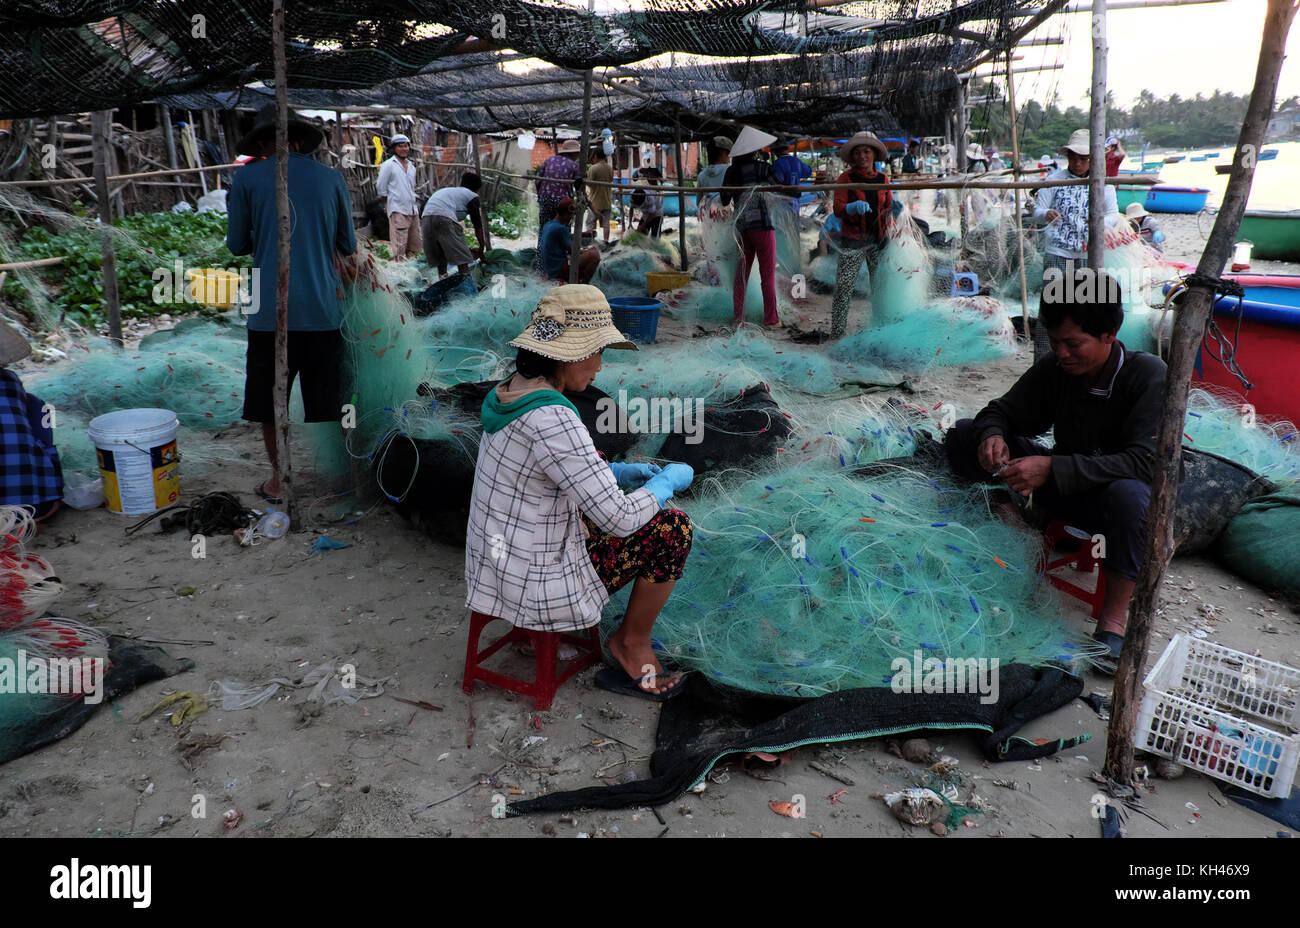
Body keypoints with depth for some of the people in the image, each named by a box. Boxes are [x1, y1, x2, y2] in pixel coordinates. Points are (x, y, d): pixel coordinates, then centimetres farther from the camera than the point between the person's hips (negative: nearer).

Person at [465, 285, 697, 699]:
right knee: (673, 527, 1)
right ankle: (632, 642, 20)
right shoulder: (552, 420, -29)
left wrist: (621, 473, 10)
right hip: (540, 583, -9)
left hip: (497, 564, 9)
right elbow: (619, 520, -25)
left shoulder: (511, 392, 1)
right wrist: (668, 480, -7)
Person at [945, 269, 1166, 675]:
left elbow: (1144, 461, -31)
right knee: (964, 433, -7)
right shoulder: (1054, 369, -8)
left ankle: (1115, 615, -28)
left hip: (1112, 497, -4)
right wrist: (992, 435, -24)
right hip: (1063, 487, 4)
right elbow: (1002, 410, 3)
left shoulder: (1148, 375, -22)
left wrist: (1053, 468, -41)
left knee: (1129, 493, -44)